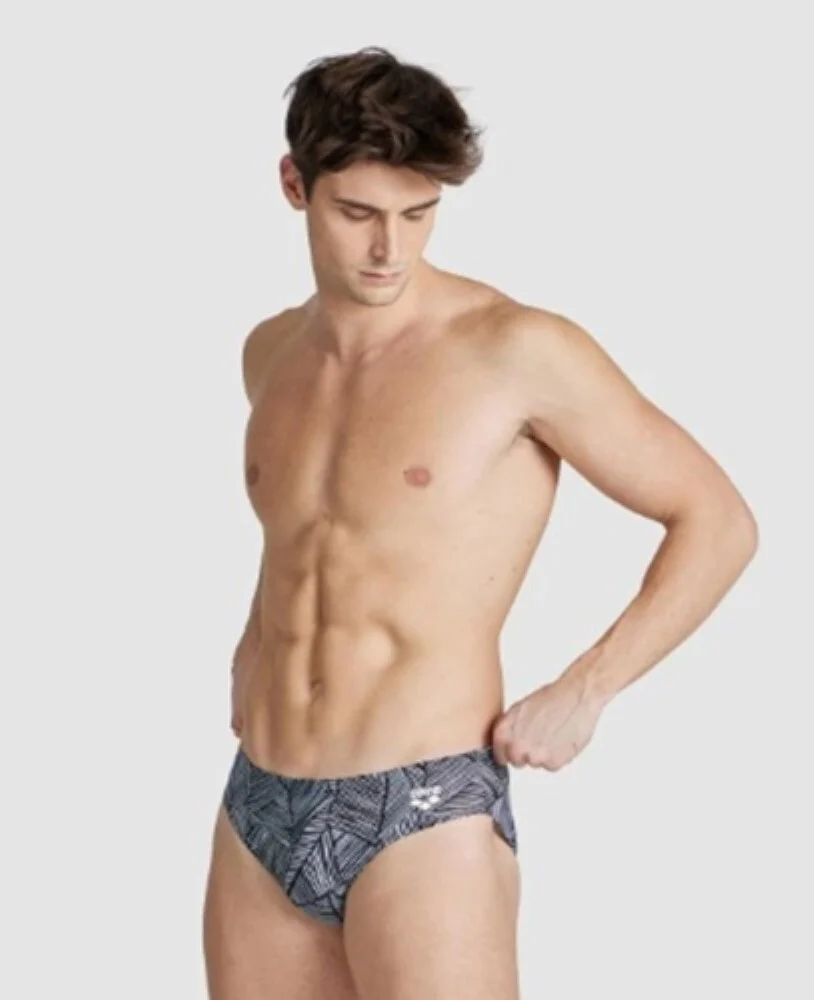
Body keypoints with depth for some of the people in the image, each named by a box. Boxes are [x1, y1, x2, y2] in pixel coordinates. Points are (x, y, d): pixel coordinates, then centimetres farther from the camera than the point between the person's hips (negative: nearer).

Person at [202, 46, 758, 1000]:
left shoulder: (516, 349, -10)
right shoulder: (271, 353, 10)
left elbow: (719, 522, -6)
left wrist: (581, 693, -10)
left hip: (425, 813, -6)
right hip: (259, 812, 6)